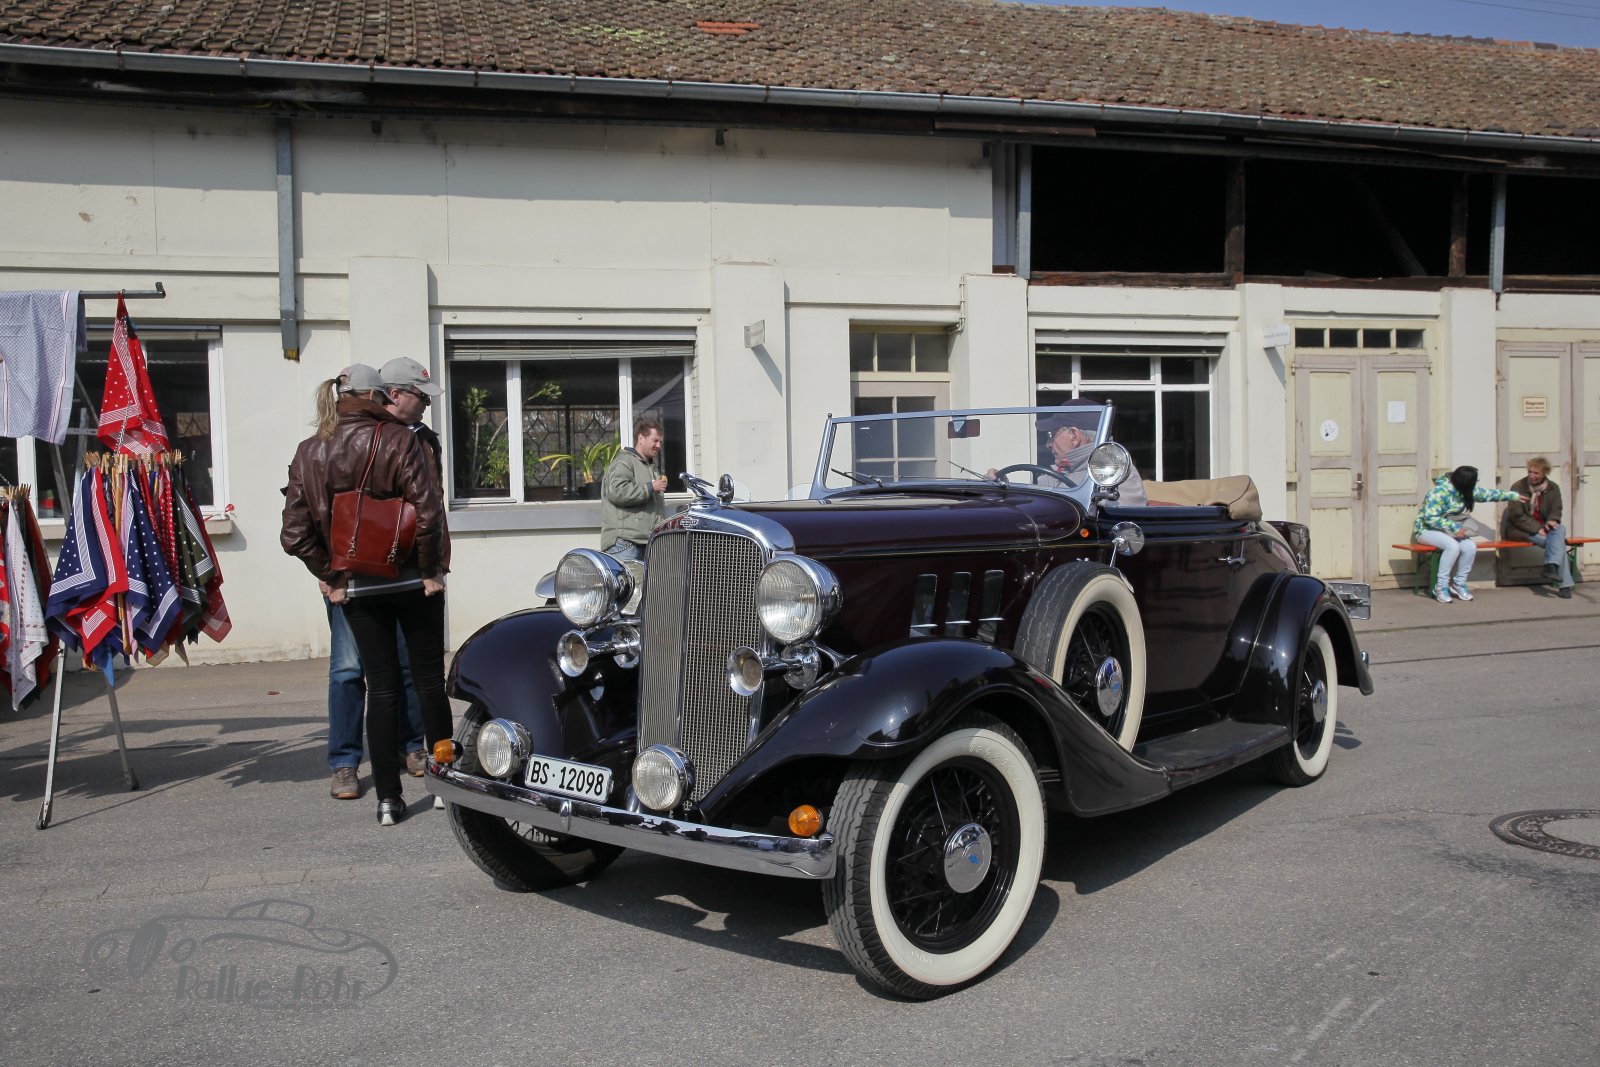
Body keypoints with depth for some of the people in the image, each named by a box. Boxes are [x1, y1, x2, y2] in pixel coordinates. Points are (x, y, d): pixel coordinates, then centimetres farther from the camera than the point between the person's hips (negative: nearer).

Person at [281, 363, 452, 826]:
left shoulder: (308, 454, 1)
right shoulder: (399, 440, -10)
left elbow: (295, 534, -4)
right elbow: (427, 512, -18)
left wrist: (331, 577, 5)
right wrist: (431, 569, -7)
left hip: (355, 589, 3)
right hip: (411, 583, -3)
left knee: (381, 688, 8)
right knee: (429, 681, 10)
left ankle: (388, 798, 8)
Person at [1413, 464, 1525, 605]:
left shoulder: (1467, 490, -1)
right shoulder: (1439, 492, -24)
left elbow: (1489, 494, 15)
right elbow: (1430, 518, -27)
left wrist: (1513, 495, 21)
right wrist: (1454, 527, -30)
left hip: (1449, 530, 7)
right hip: (1427, 530, -7)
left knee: (1470, 546, -20)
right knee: (1453, 546, -34)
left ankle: (1458, 584, -4)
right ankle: (1441, 587, -24)